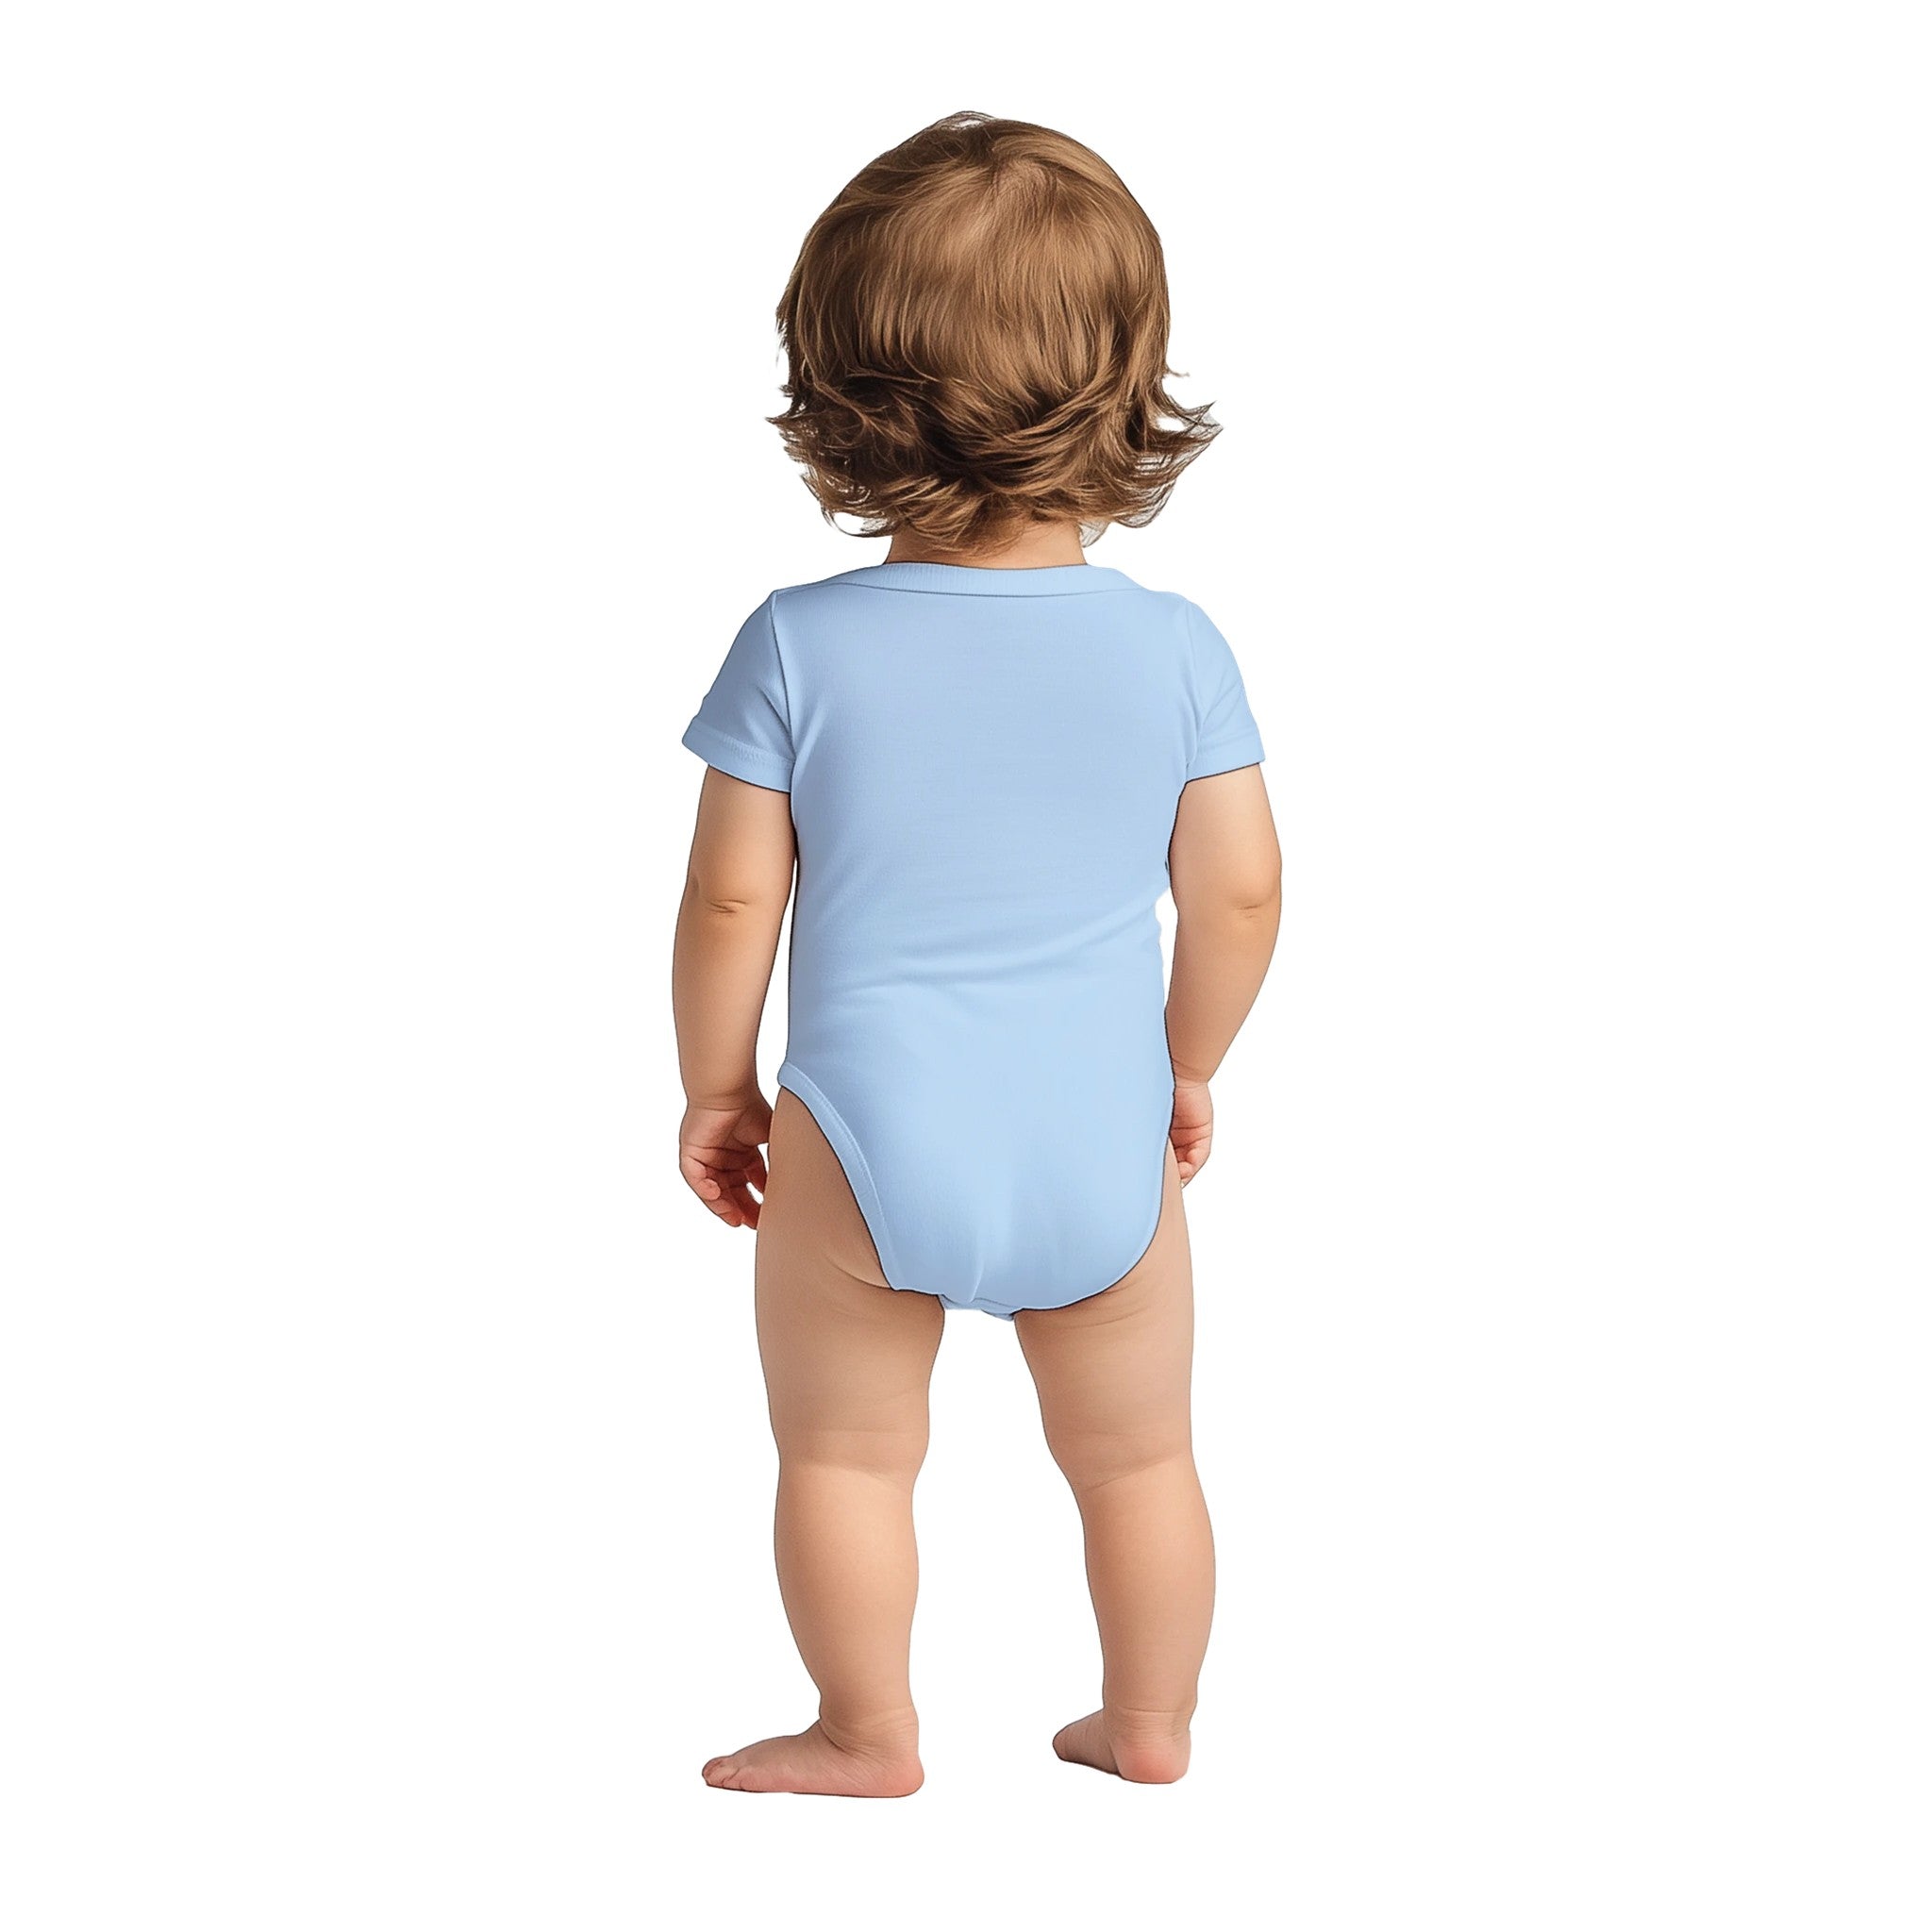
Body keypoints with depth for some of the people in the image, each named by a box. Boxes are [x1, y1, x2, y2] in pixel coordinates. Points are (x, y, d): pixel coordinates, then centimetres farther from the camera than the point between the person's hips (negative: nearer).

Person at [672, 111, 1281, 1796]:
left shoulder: (798, 645, -10)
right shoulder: (1176, 649, -6)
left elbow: (731, 900, -6)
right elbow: (1242, 893, 0)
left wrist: (716, 1087, 9)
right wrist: (1190, 1070, 16)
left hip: (863, 1145, -2)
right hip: (1101, 1145, 2)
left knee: (844, 1453, 17)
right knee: (1138, 1458, 20)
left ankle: (869, 1735, 28)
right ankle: (1150, 1724, 34)